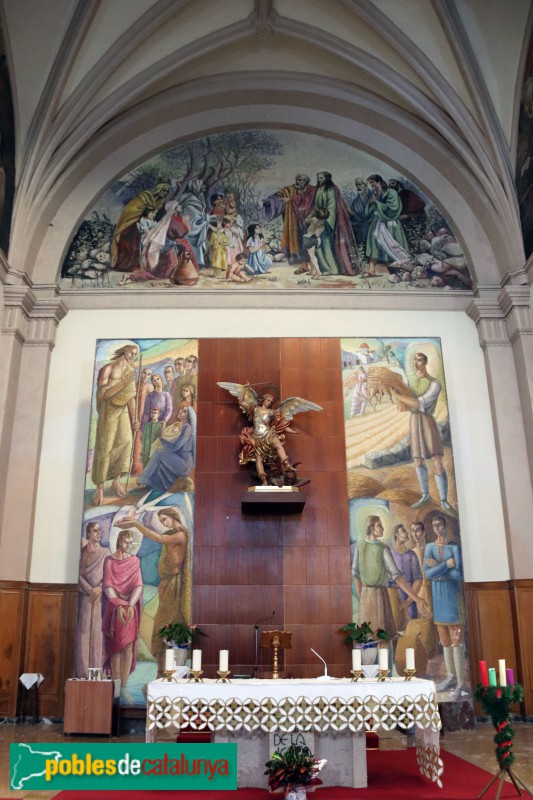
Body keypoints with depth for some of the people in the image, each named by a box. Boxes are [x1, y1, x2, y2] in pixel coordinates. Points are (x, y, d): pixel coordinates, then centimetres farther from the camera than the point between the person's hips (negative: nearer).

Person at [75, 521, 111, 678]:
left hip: (100, 596, 1)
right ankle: (83, 671, -1)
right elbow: (79, 574, -1)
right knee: (84, 630, -4)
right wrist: (90, 590, -11)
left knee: (97, 631, 0)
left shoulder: (106, 552, 11)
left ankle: (96, 670, 2)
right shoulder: (82, 551, 6)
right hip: (85, 595, -1)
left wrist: (100, 588, -12)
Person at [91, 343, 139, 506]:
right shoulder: (107, 369, -8)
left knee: (126, 440, -13)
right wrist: (122, 384, -19)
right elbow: (101, 395, -14)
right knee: (105, 446, -3)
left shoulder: (130, 371, 10)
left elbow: (131, 395, 12)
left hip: (123, 411, 4)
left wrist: (134, 418, 8)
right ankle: (100, 487, 3)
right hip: (108, 411, -4)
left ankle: (116, 479, 0)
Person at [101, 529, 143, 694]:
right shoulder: (109, 560, 3)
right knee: (115, 646, 0)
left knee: (128, 647, -3)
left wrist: (130, 605, -16)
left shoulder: (135, 561, 7)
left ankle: (123, 687, -1)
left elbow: (138, 585, -1)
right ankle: (116, 685, 4)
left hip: (130, 608, 1)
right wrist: (119, 606, -16)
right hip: (114, 608, -1)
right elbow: (107, 586, -5)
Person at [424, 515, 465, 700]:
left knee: (456, 639, -4)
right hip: (437, 595, 4)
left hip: (453, 594, -4)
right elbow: (428, 574, -10)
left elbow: (459, 574, -17)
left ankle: (460, 682, 1)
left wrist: (438, 568, -13)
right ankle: (451, 676, 27)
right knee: (445, 639, 14)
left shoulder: (455, 547, -7)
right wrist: (447, 564, -16)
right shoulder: (429, 547, 2)